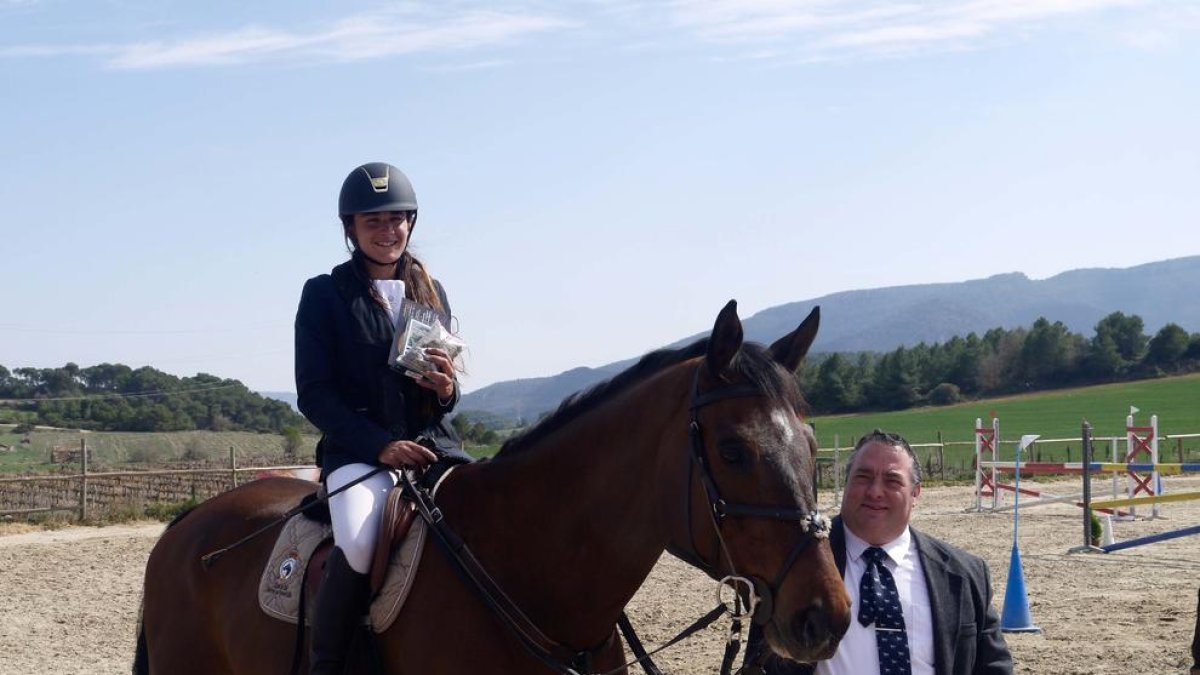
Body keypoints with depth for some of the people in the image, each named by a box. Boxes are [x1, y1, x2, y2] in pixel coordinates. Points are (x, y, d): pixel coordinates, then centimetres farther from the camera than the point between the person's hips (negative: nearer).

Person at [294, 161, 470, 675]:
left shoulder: (432, 294, 17)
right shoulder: (324, 294, 4)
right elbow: (314, 394, -3)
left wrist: (447, 390, -7)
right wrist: (381, 445, -15)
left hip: (433, 441, 4)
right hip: (358, 449, -4)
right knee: (359, 543, -35)